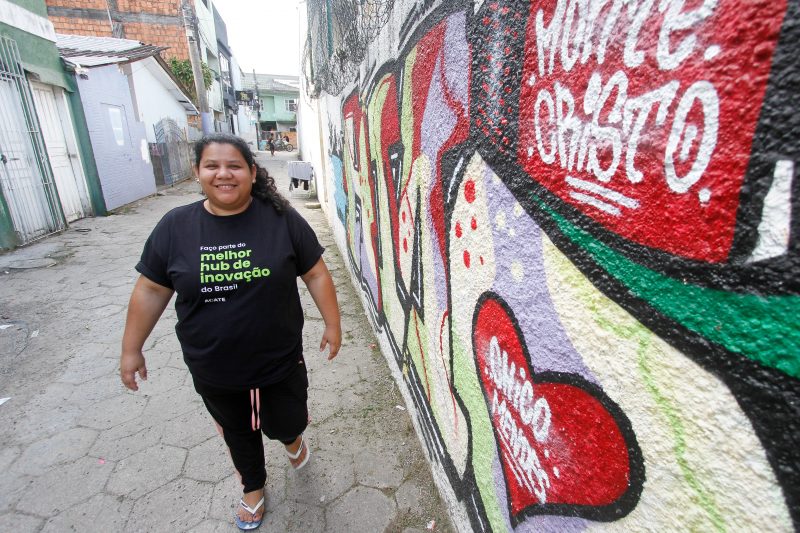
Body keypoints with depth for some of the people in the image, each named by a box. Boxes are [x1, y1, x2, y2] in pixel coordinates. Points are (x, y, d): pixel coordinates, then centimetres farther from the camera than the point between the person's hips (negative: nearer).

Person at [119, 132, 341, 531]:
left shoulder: (282, 219, -13)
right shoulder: (175, 226, -8)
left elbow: (316, 274, -5)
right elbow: (150, 290, 1)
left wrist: (332, 324, -3)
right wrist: (131, 349, 7)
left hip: (280, 362, -2)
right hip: (213, 371, 2)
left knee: (284, 426, 15)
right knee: (238, 432, 24)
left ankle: (293, 434, 54)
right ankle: (253, 486, 53)